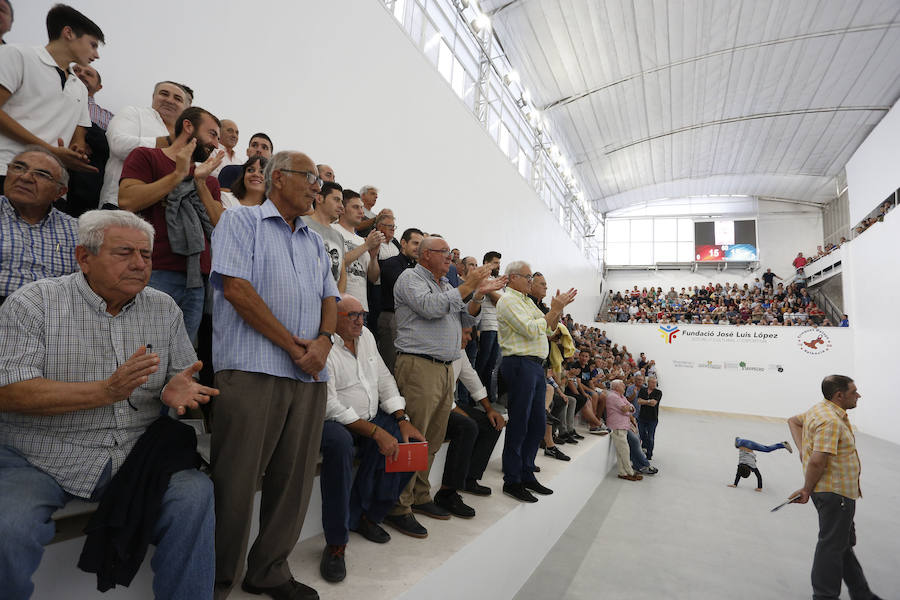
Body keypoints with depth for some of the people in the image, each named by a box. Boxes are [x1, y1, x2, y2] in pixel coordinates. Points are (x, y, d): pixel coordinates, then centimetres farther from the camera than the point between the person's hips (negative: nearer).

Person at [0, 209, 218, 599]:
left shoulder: (164, 309, 7)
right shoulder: (33, 303, -4)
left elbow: (184, 376, 9)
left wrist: (176, 391, -16)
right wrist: (106, 391, -25)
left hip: (135, 459, 2)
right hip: (38, 460, -2)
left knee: (196, 492, -20)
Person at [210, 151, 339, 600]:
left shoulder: (315, 242, 22)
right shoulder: (242, 220, 4)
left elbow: (329, 299, 17)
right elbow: (236, 287, -10)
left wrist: (323, 339, -6)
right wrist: (293, 345, -11)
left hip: (310, 375, 6)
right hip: (253, 369, -6)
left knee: (294, 479, 11)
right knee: (236, 481, 1)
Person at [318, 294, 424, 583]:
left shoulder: (366, 336, 10)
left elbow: (384, 379, 11)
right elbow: (329, 406, -22)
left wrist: (402, 419, -2)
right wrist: (376, 432, -25)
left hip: (371, 418, 8)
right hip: (333, 422, -7)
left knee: (411, 441, -11)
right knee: (339, 442, -38)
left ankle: (364, 514, 5)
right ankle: (336, 542, -23)